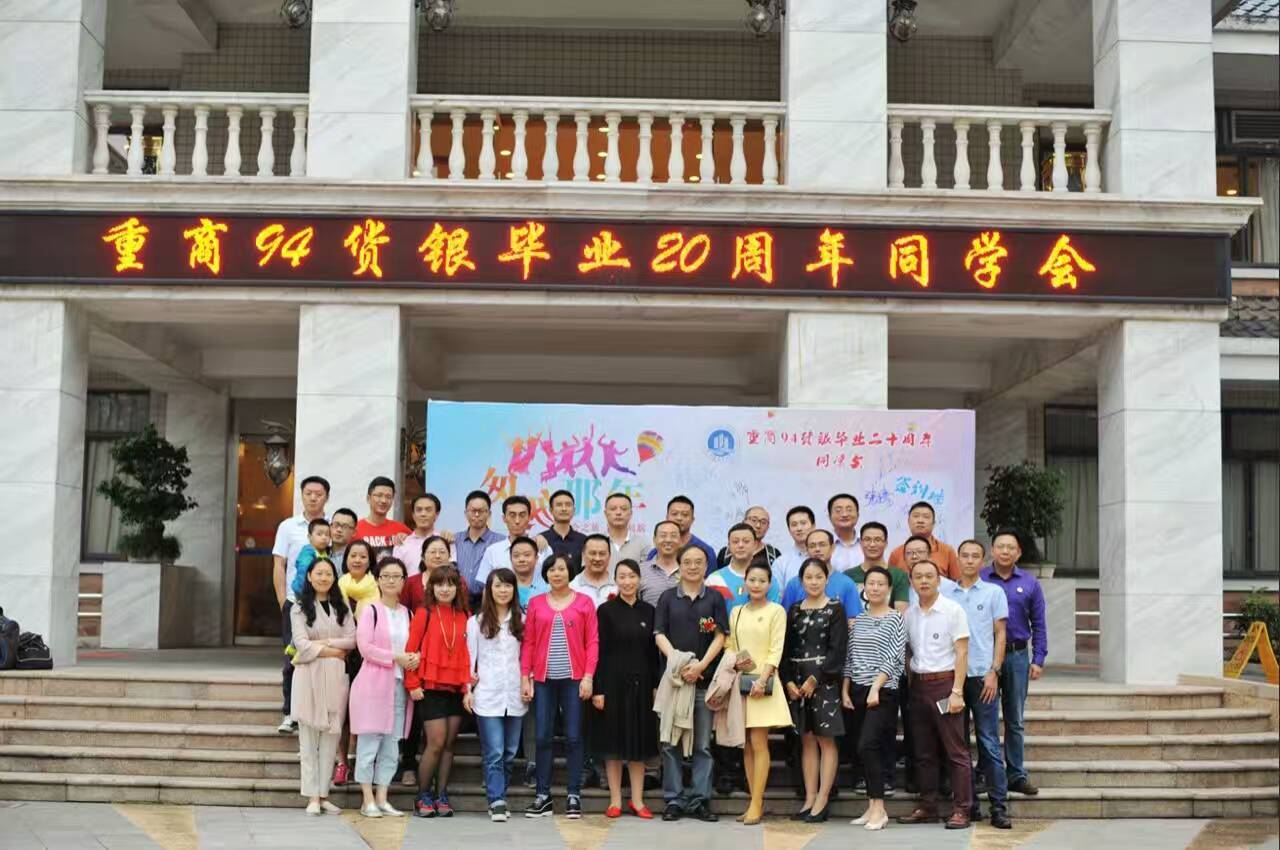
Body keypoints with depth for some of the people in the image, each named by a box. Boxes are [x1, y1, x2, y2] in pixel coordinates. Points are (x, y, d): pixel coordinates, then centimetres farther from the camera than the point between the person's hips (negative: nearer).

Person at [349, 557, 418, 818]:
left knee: (391, 745, 7)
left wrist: (415, 657, -5)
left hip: (399, 684, 5)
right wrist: (395, 658, -16)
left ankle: (382, 799, 14)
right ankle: (368, 801, 3)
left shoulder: (406, 613, 13)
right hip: (373, 683, -5)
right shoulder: (371, 611, -2)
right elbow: (365, 647, -11)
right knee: (369, 742, -3)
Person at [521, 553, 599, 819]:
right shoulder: (536, 603, 8)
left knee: (573, 737, 0)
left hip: (574, 678, -1)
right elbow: (528, 643, 7)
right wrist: (525, 678, 1)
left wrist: (588, 677, -7)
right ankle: (543, 796, 9)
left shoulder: (584, 602, 4)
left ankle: (573, 796, 7)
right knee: (543, 737, 2)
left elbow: (592, 642, 1)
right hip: (543, 679, 2)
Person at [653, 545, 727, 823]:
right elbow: (659, 634, 2)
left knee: (703, 744, 3)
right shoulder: (668, 597, 8)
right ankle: (673, 800, 7)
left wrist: (700, 665, -13)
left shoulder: (715, 598, 8)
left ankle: (700, 800, 9)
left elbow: (720, 636, 2)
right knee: (670, 742, 0)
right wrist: (675, 658, -15)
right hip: (672, 676, 0)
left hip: (704, 678, 0)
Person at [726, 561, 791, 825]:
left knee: (758, 743, -8)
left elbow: (776, 650, -7)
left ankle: (756, 804, -6)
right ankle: (756, 801, 10)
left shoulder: (776, 611, -1)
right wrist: (736, 662, -7)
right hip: (740, 682, 5)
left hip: (763, 683, -5)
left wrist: (762, 679, -17)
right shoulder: (736, 612, 14)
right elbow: (730, 647, 15)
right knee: (746, 745, 5)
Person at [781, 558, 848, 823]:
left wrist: (815, 679, -13)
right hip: (797, 682, 4)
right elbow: (786, 649, 9)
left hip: (824, 680, -4)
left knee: (825, 740, -3)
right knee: (807, 740, 7)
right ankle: (810, 799, 11)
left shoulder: (835, 609, -1)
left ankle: (822, 802, -1)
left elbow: (837, 649, -8)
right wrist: (788, 681, -5)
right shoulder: (794, 610, 11)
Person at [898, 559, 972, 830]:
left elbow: (962, 653, -8)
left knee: (955, 750, -3)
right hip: (918, 685, 5)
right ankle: (927, 807, 17)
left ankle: (961, 810, 0)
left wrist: (956, 692, -14)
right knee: (924, 752, 10)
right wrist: (908, 686, 5)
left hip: (944, 683, -5)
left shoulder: (953, 610, -5)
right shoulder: (909, 614, 10)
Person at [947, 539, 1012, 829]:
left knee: (989, 744, -3)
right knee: (959, 744, 6)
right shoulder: (946, 594, 9)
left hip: (982, 675, -2)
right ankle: (968, 803, 13)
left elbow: (1000, 634, 4)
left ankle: (999, 806, 0)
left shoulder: (993, 592, 5)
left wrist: (993, 672, -6)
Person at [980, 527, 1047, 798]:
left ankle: (1016, 774, 15)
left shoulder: (1029, 583, 6)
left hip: (1017, 656, 2)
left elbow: (1038, 625, 7)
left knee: (1015, 720, 8)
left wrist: (1038, 660, 0)